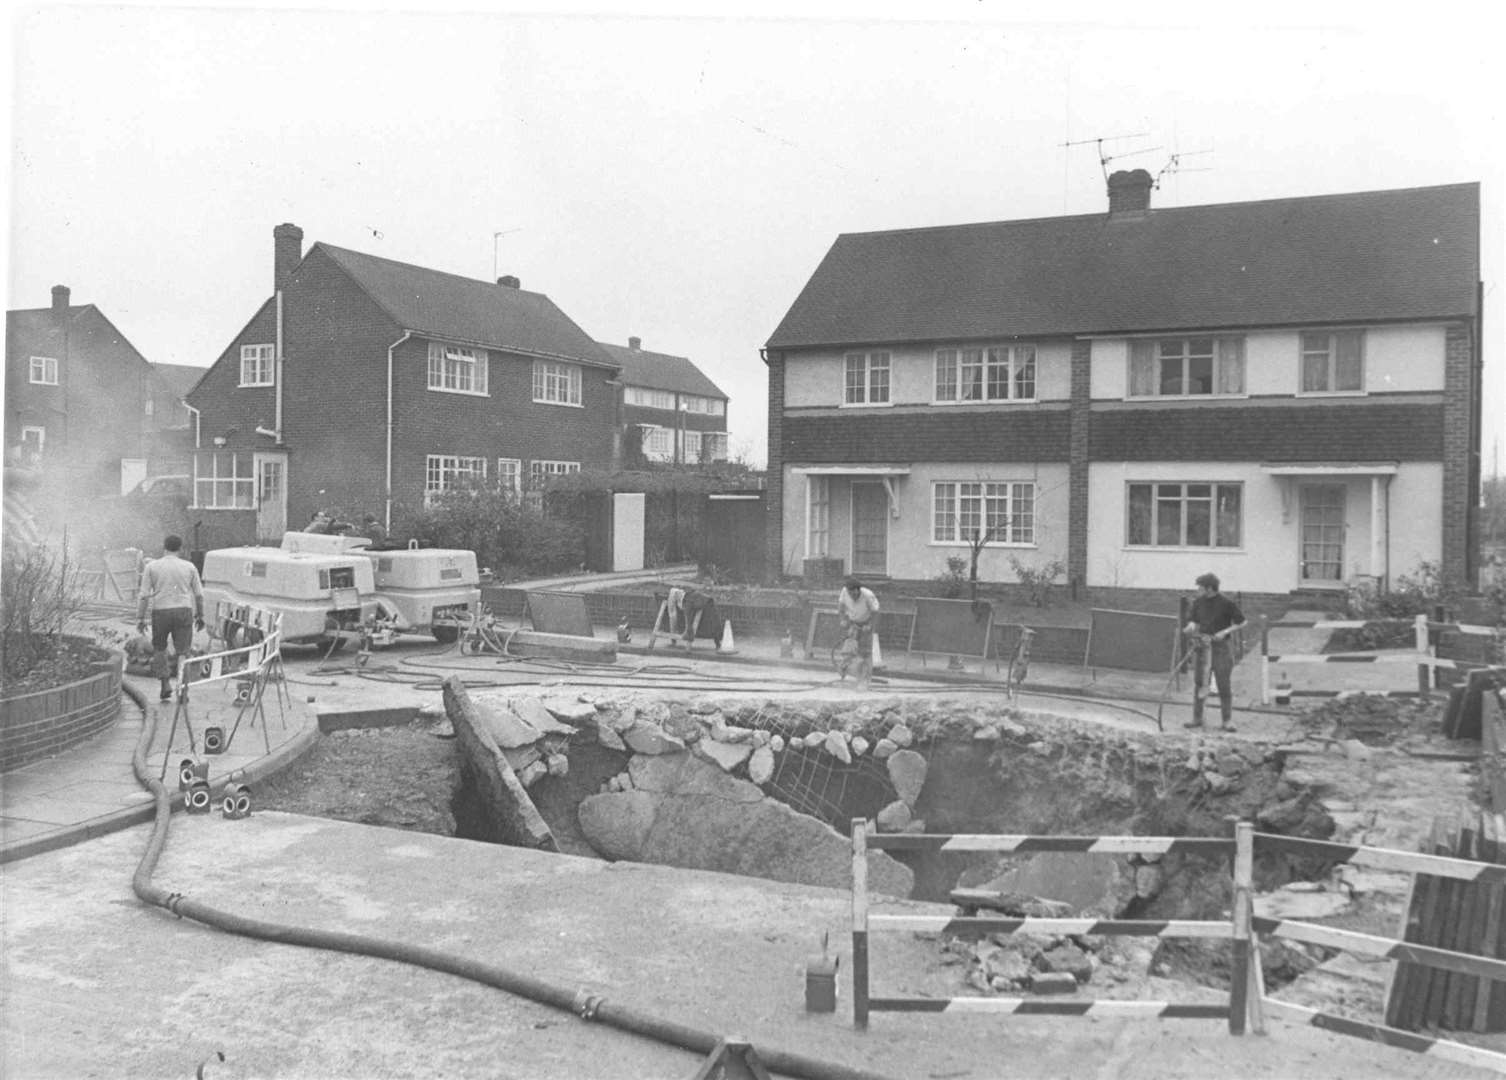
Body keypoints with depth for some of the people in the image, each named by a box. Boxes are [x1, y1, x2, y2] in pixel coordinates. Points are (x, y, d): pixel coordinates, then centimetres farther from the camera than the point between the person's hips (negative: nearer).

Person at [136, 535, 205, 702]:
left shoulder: (151, 567, 2)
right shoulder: (189, 567, 5)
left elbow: (144, 595, -2)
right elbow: (199, 595, 6)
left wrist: (140, 618, 2)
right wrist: (200, 616, 17)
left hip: (160, 611, 0)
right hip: (184, 610, 0)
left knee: (159, 648, 18)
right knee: (183, 652, 5)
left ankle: (166, 683, 8)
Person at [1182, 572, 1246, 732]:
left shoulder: (1226, 603, -8)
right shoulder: (1198, 602, 4)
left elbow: (1241, 622, -2)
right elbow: (1193, 620, 14)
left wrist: (1225, 632, -14)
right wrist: (1191, 626, -10)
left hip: (1221, 646, -4)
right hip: (1202, 646, 4)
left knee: (1225, 685, 0)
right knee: (1199, 683, 5)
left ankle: (1228, 720, 9)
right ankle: (1197, 718, 14)